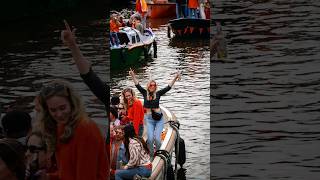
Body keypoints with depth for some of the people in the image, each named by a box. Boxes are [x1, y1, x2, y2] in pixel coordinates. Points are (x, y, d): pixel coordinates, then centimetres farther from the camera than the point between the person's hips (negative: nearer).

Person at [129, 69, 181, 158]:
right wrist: (133, 76, -13)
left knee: (157, 138, -10)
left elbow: (168, 87, 2)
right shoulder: (145, 93, 6)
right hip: (149, 119, 0)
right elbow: (138, 85, -1)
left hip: (159, 118, 0)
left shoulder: (158, 93, 5)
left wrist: (175, 78, -7)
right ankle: (151, 155, 7)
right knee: (150, 138, -13)